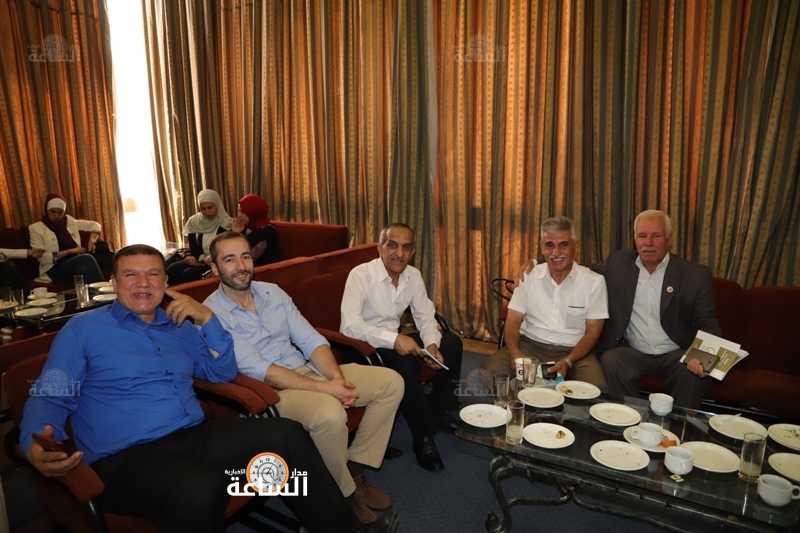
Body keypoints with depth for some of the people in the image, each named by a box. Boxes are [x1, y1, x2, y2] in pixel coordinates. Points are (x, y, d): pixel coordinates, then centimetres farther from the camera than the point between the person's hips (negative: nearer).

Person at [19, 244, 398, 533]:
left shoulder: (178, 326, 17)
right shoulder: (83, 329, 3)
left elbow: (223, 372, 14)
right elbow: (50, 400, -2)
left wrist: (208, 319, 0)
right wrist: (35, 446, -25)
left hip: (196, 435, 6)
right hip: (126, 457, -5)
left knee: (286, 434, -9)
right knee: (202, 488, -39)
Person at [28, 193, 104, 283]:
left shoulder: (70, 221, 14)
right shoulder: (35, 228, 3)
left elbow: (94, 225, 25)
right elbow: (42, 258, -6)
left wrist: (92, 240, 5)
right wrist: (69, 251, -11)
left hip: (75, 264, 4)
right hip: (54, 270, -4)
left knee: (83, 268, -36)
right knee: (87, 258, -34)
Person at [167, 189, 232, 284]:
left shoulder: (226, 224, -9)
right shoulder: (194, 221, 5)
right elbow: (193, 247, 1)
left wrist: (201, 259, -25)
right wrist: (202, 258, -22)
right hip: (199, 260, 5)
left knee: (189, 273, -28)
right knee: (172, 269, -19)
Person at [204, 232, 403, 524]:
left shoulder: (272, 292, 9)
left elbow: (311, 340, 5)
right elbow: (260, 370, -19)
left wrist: (336, 376, -15)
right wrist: (324, 388, -25)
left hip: (309, 371, 7)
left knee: (390, 381, -3)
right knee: (329, 413, -37)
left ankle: (355, 470, 4)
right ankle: (344, 495, -6)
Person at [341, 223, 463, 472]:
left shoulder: (413, 276, -1)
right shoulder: (360, 275, -20)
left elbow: (426, 317, 2)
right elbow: (349, 325, -30)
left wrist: (431, 345, -19)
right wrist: (394, 339, -39)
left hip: (395, 339, 7)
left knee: (451, 343, -6)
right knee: (404, 362, -35)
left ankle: (437, 410, 9)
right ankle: (423, 438, -18)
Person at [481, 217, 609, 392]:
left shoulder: (594, 281, -1)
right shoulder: (529, 276, 5)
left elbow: (592, 331, -1)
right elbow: (513, 320, 5)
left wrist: (567, 362, -18)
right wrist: (514, 352, -16)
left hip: (573, 351, -1)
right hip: (530, 345, 2)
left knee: (596, 388, -32)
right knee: (489, 370, -24)